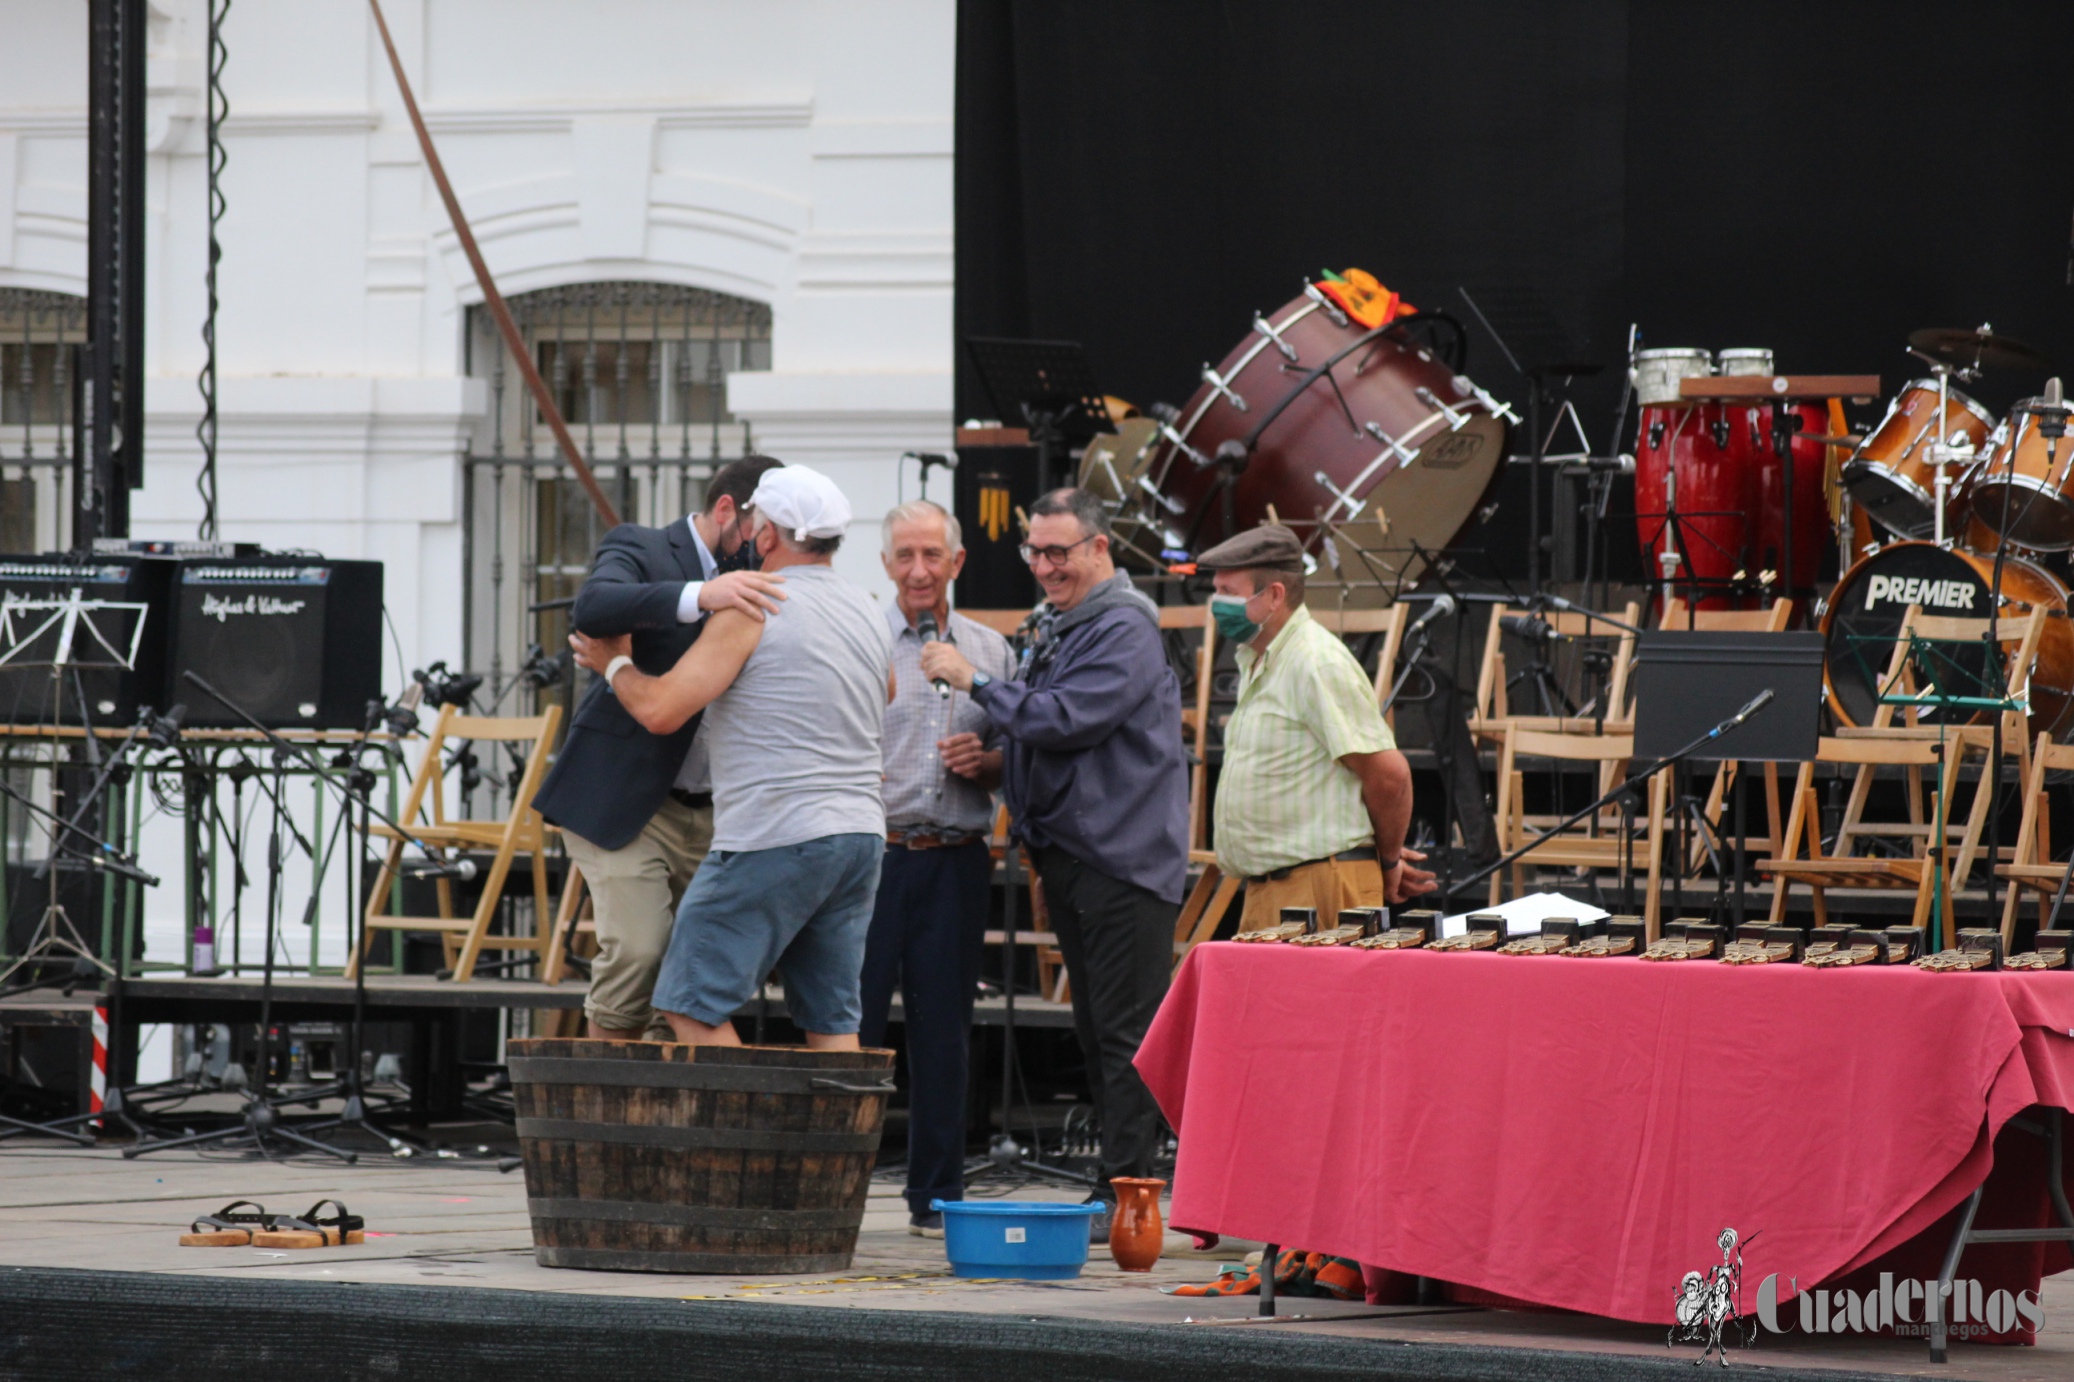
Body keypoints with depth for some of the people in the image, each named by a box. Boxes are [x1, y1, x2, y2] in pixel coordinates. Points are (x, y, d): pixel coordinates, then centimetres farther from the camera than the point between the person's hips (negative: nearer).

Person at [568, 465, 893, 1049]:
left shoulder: (753, 611, -9)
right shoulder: (870, 617, 14)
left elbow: (661, 710, -13)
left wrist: (614, 664, 7)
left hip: (775, 841, -8)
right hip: (860, 833, 8)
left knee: (695, 1005, -2)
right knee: (830, 1019, 7)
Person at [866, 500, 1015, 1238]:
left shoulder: (991, 651, 13)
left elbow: (1018, 764, 16)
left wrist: (984, 762, -4)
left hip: (954, 863, 3)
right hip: (872, 855, -3)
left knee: (944, 1030, 5)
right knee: (852, 1020, -5)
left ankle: (937, 1195, 12)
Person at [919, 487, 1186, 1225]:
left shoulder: (1125, 627, -12)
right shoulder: (1054, 624, 18)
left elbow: (1064, 720, -21)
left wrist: (975, 682, -11)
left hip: (1124, 856, -10)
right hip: (1067, 853, 10)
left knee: (1125, 1032, -9)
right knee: (1094, 1029, 12)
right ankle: (1121, 1183, 16)